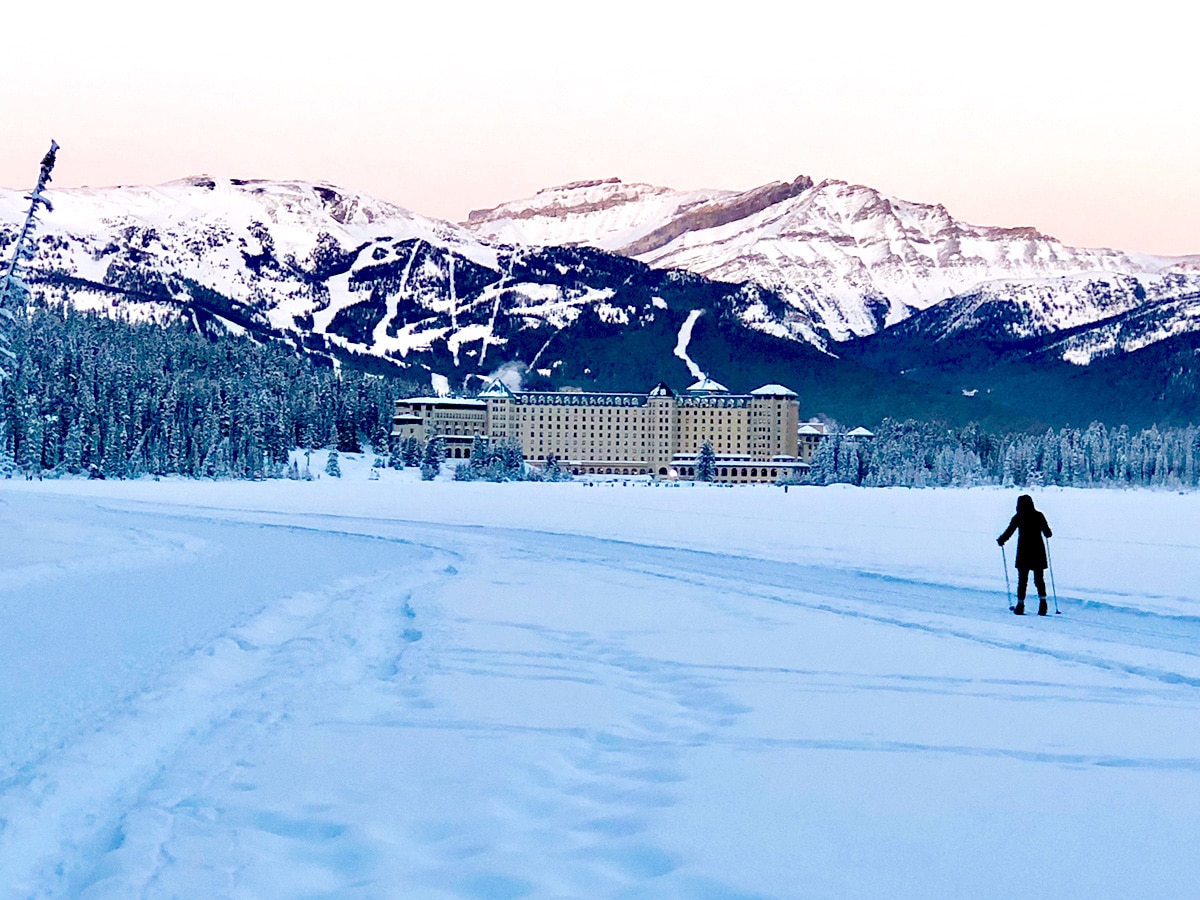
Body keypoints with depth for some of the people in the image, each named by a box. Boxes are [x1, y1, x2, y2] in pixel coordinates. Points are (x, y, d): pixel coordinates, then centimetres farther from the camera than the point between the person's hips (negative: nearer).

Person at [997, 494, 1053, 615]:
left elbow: (1008, 532, -6)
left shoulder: (1018, 518, -7)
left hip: (1023, 552, -2)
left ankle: (1020, 604, 3)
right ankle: (1042, 601, -6)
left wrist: (1000, 540, 12)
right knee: (1039, 579, 9)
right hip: (1038, 551, 2)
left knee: (1022, 579, 6)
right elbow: (1048, 533, 4)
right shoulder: (1039, 516, -1)